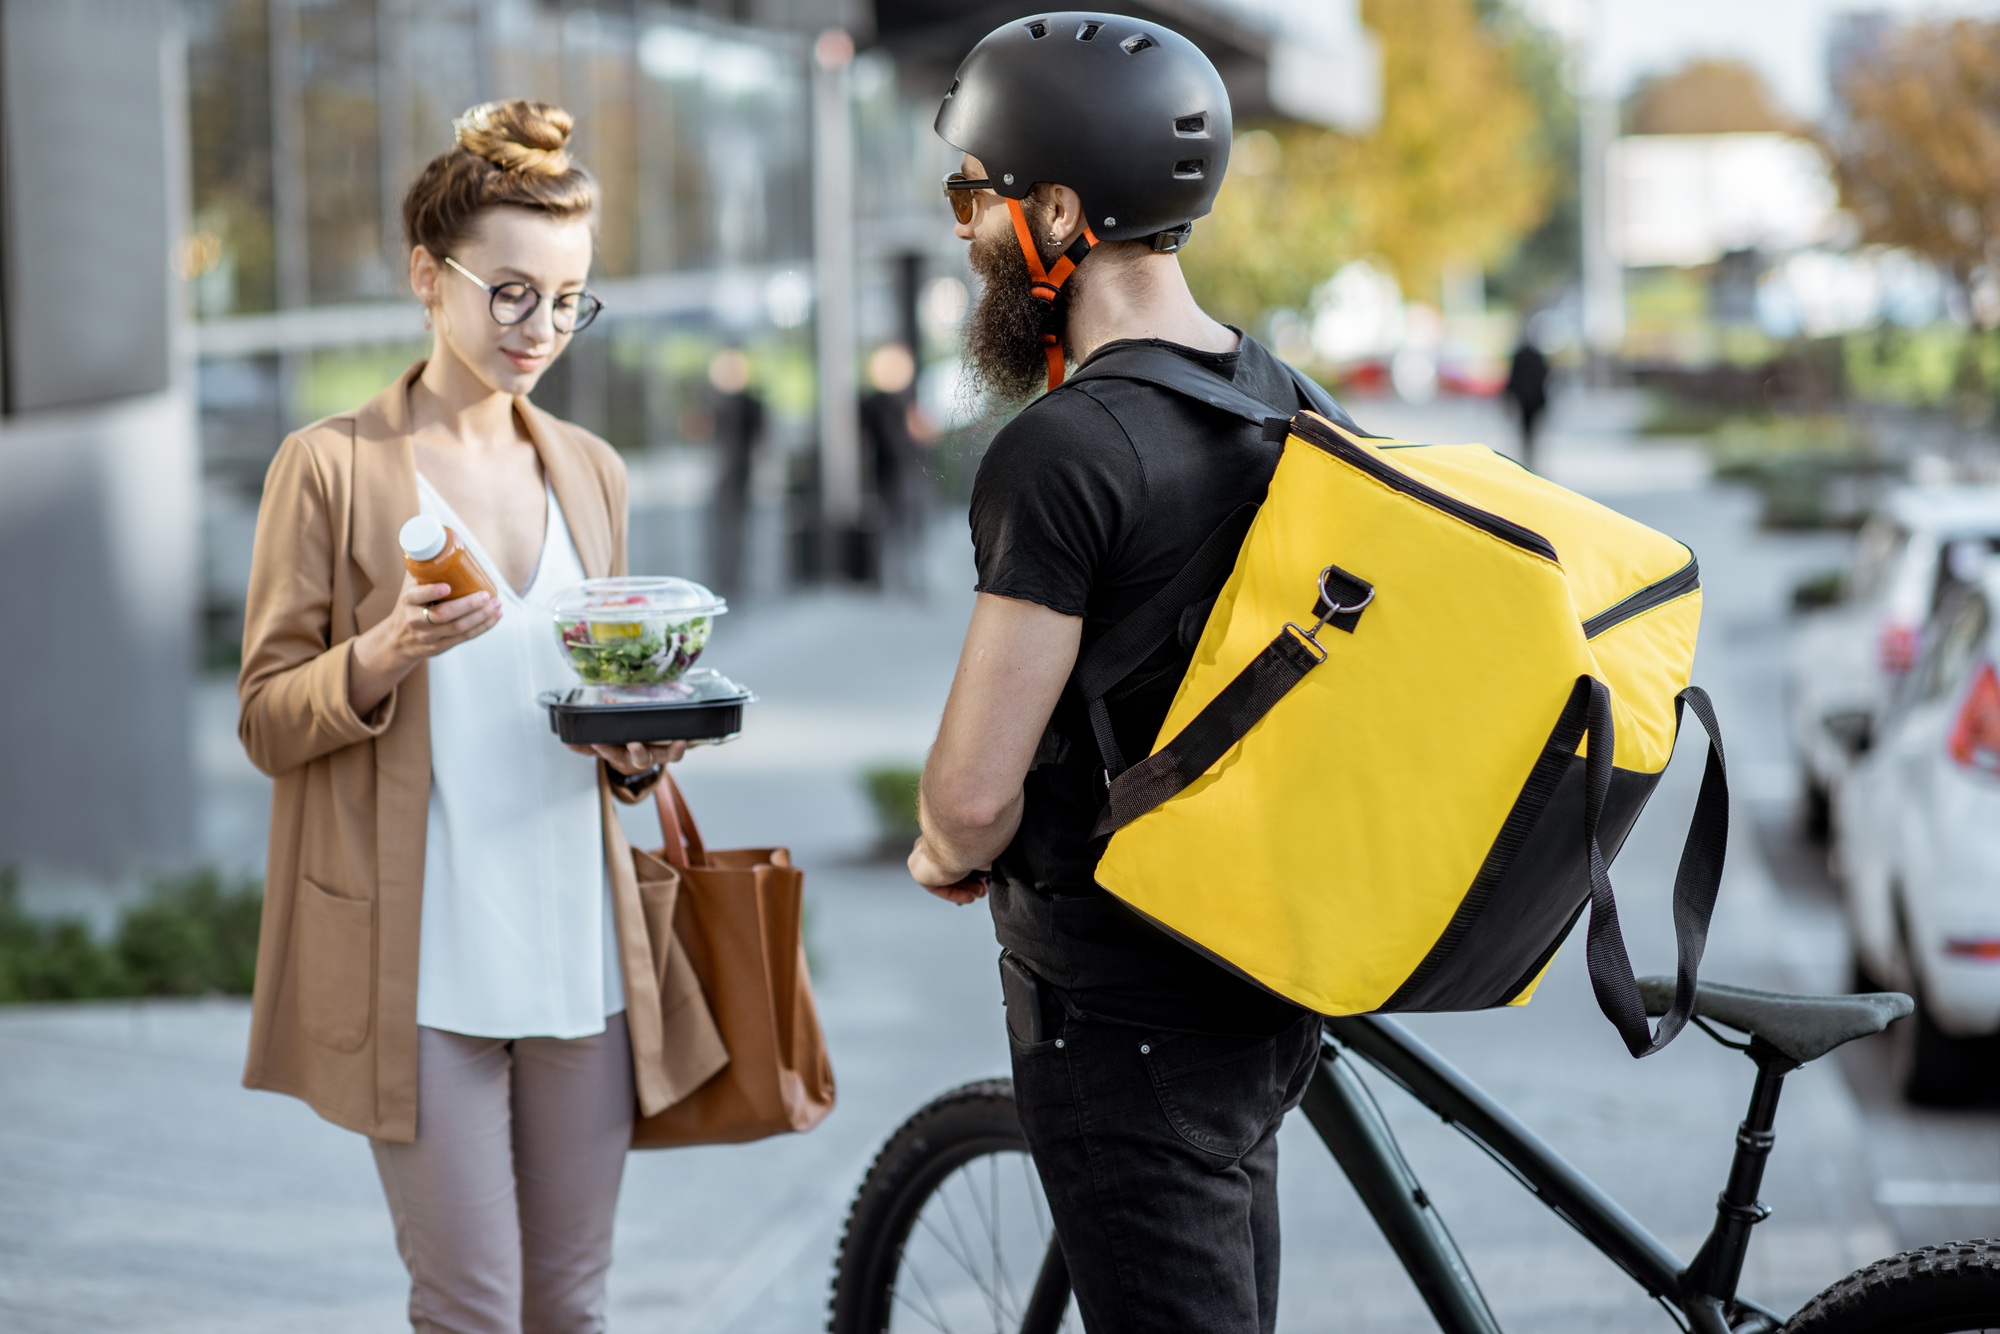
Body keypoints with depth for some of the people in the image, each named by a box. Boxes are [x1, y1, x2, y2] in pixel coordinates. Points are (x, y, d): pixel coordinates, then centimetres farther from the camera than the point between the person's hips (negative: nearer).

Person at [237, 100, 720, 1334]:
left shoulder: (590, 473, 14)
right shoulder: (333, 467, -2)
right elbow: (268, 720, -2)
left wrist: (634, 754, -1)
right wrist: (387, 654, -21)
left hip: (579, 947, 5)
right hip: (422, 970, -5)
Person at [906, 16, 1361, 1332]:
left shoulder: (1063, 451, -22)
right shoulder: (1280, 398, 5)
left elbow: (977, 791, -25)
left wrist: (950, 857, -1)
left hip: (1127, 1012, -9)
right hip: (1269, 986, 9)